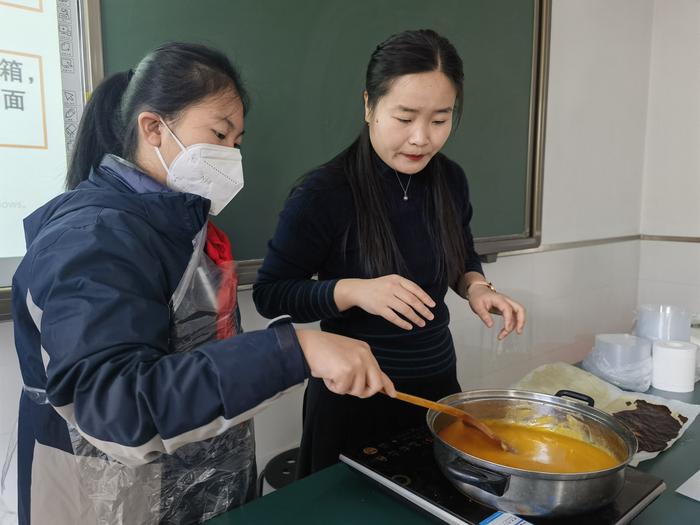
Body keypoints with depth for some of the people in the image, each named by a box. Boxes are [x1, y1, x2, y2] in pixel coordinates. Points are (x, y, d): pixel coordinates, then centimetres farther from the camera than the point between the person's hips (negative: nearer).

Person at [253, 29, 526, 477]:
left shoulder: (451, 180, -4)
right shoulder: (323, 194, -20)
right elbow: (269, 294, -14)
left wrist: (476, 287, -9)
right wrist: (352, 291, -29)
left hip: (438, 383, 5)